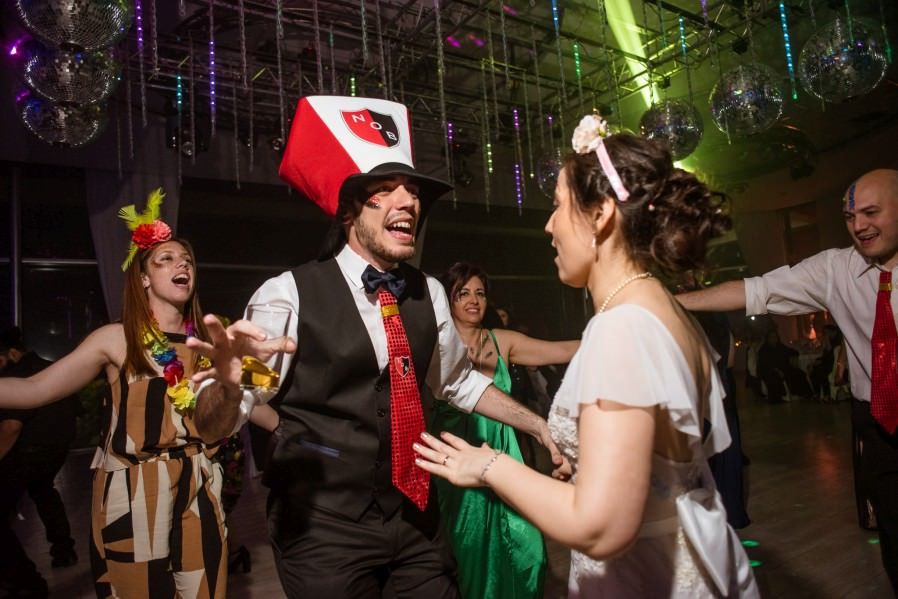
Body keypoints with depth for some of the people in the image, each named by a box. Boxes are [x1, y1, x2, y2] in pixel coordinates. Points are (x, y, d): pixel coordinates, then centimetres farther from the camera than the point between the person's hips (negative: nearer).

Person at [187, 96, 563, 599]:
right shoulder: (289, 296, -15)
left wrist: (541, 426, 10)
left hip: (417, 519, 5)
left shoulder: (429, 293, 0)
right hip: (324, 530, -4)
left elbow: (459, 381, 16)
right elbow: (216, 424, -13)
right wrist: (230, 383, -36)